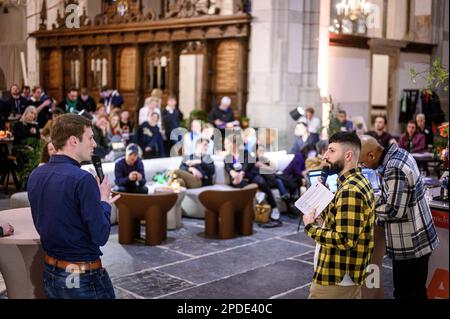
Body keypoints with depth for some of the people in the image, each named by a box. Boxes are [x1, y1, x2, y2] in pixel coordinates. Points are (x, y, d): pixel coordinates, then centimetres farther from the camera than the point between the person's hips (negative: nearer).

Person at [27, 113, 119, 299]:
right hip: (83, 277, -7)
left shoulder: (35, 175, 2)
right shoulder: (82, 179, -21)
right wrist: (104, 202, -2)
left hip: (50, 274, 7)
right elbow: (100, 236, -19)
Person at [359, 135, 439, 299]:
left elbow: (394, 211, -25)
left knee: (407, 294, 3)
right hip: (417, 239, 9)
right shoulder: (398, 153, 3)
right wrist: (377, 201, 6)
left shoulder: (395, 169, -26)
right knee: (415, 291, 20)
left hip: (409, 245, -9)